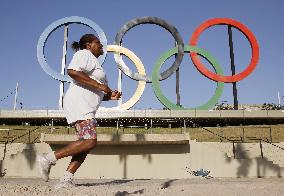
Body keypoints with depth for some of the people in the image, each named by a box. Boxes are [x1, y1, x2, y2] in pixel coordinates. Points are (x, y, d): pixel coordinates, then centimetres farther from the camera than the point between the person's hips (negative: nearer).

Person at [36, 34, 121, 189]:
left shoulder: (94, 62, 30)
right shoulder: (84, 54, 0)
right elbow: (72, 71, -22)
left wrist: (110, 96, 12)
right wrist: (99, 85, -18)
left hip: (87, 108, 11)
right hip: (78, 103, -11)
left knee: (86, 143, 3)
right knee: (90, 141, -20)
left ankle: (66, 180, 2)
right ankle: (48, 159, -13)